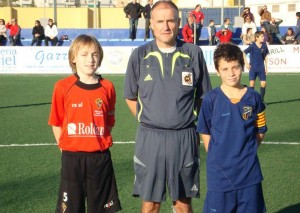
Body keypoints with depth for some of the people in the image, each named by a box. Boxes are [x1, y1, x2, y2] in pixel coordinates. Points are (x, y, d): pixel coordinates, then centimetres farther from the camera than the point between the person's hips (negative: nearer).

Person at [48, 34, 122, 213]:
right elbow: (56, 123, 1)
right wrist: (66, 147, -1)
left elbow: (109, 122, 8)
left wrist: (99, 143, 1)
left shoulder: (107, 87, -2)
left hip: (100, 157, 1)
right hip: (72, 157, -1)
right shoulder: (63, 87, -5)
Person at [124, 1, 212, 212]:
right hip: (150, 139, 0)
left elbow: (204, 96, 8)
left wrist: (192, 122, 6)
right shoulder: (140, 55, -1)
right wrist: (148, 122, 7)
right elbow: (131, 97, 10)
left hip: (184, 138, 0)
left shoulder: (194, 53, -2)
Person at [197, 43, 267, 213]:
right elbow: (205, 132, 0)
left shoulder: (254, 98, -2)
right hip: (219, 173, -2)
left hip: (249, 171, 2)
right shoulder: (211, 99, -9)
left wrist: (247, 151, 2)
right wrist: (216, 157, -1)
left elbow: (260, 131, 8)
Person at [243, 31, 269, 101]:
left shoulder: (264, 45, 1)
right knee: (252, 83, -11)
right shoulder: (252, 46, -11)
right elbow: (243, 53, -4)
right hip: (253, 68, -4)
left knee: (263, 83, 0)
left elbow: (265, 56, 12)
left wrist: (266, 66, 10)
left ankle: (262, 100, 16)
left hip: (261, 68, 4)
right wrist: (246, 63, -8)